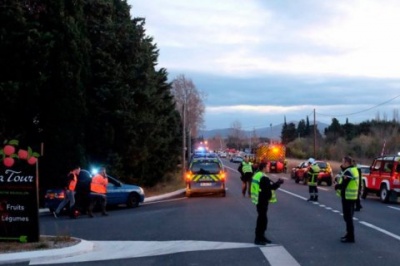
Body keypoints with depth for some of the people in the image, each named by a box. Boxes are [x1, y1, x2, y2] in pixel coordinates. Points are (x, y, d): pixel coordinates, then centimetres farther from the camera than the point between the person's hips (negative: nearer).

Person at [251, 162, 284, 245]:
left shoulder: (257, 175, 10)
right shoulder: (263, 178, -22)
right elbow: (272, 187, -21)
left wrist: (276, 182, 8)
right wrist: (279, 182, -6)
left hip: (259, 200, 10)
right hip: (262, 201, -10)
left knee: (262, 218, 18)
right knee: (262, 219, -4)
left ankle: (261, 236, 27)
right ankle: (258, 239, 1)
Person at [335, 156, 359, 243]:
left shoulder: (348, 172, -19)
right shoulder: (354, 169, 13)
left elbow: (343, 185, -22)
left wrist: (336, 186, -4)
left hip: (347, 197, -10)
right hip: (352, 196, 10)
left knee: (348, 217, -6)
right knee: (349, 217, 19)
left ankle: (350, 237, -4)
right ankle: (349, 234, 28)